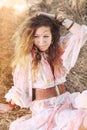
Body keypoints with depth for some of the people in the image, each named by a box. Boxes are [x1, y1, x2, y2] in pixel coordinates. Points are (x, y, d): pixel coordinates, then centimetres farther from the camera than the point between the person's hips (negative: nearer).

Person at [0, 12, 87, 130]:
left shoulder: (59, 48, 2)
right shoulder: (27, 57, -8)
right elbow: (21, 86, 3)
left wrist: (57, 19, -6)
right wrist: (10, 106, 12)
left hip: (66, 101, 4)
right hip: (44, 108, -4)